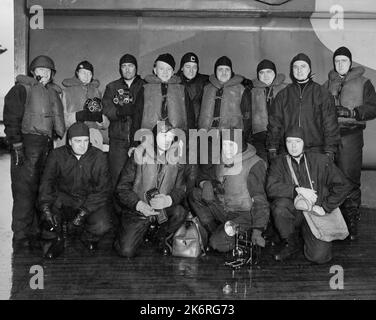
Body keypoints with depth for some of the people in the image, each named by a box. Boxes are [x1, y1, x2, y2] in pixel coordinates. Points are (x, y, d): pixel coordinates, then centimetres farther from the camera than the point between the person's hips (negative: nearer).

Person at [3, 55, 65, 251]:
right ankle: (20, 238, -1)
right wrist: (17, 145, -16)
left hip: (47, 144, 7)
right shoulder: (22, 89, 0)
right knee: (25, 191, -7)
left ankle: (34, 234, 16)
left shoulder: (53, 93, 21)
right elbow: (11, 119, -9)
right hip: (27, 143, -7)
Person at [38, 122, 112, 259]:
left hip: (91, 200, -1)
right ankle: (57, 240, 6)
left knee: (102, 226, -26)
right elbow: (47, 182, -6)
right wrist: (46, 208, -23)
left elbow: (103, 190, -11)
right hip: (63, 199, 1)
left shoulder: (99, 157, -8)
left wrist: (84, 211, -22)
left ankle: (88, 237, 13)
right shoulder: (57, 155, -4)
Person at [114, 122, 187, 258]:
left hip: (163, 210, 2)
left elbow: (180, 189, -2)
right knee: (127, 251, -18)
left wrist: (169, 200, -26)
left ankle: (161, 236, 5)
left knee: (180, 212, -29)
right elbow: (122, 188, -8)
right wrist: (139, 204, -25)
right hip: (137, 211, -2)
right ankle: (143, 232, 19)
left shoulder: (176, 160, 0)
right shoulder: (139, 156, -8)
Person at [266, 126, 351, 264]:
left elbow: (343, 186, 2)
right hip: (293, 212, 1)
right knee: (280, 205, -34)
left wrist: (325, 207, -5)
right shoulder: (279, 162, 2)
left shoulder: (321, 161, 2)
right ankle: (291, 244, -6)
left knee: (319, 256, -19)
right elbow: (271, 188, -14)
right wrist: (297, 190, -24)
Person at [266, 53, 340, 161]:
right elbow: (274, 123, 9)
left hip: (315, 152, -1)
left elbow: (330, 124, 4)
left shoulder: (322, 94, 7)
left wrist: (329, 151, -4)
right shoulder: (282, 95, 12)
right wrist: (272, 150, 2)